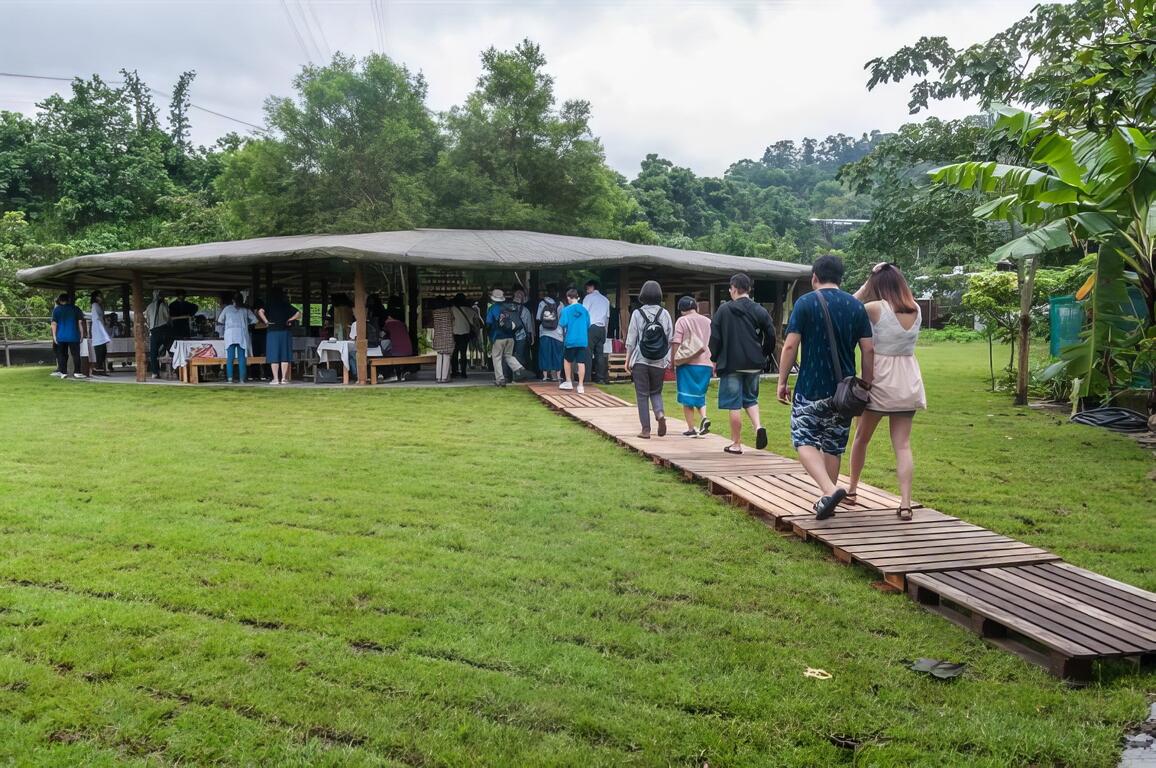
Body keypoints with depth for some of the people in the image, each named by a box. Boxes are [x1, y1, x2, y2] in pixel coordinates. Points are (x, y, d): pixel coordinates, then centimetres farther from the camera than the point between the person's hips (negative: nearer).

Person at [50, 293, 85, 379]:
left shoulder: (56, 309, 2)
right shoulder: (75, 309, 4)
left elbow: (54, 323, -4)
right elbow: (80, 322, 0)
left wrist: (54, 336, -2)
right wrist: (82, 334, 4)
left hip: (61, 337, 0)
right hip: (73, 336, 0)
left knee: (62, 355, 7)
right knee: (76, 354, 3)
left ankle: (63, 372, 4)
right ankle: (76, 372, -2)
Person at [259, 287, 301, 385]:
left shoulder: (269, 305, 1)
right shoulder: (287, 305, 6)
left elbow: (260, 311, -14)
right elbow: (299, 313, 4)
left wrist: (266, 322, -5)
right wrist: (290, 320, 8)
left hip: (272, 332, -1)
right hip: (285, 332, 1)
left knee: (274, 356, 1)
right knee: (285, 356, 4)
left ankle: (275, 378, -2)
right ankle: (284, 378, 0)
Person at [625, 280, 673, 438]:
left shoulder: (637, 314, -6)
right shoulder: (665, 313, 0)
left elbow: (631, 340, -4)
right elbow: (670, 339, 1)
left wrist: (627, 360, 4)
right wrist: (669, 360, 11)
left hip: (640, 360, -2)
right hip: (659, 362, 2)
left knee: (642, 395, 5)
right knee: (656, 392, 18)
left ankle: (646, 430, 4)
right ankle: (660, 414, -9)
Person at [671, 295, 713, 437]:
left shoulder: (682, 321, -2)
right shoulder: (708, 321, 12)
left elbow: (676, 343, -8)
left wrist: (674, 360, 0)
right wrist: (714, 366, 20)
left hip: (687, 363, -4)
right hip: (706, 364, 4)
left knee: (687, 397, 4)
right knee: (700, 394, 17)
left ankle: (691, 428, 4)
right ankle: (704, 418, -6)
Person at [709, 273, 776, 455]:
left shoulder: (724, 310, -7)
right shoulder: (760, 311, 1)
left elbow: (715, 338, -6)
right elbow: (771, 337, 2)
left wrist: (715, 359, 8)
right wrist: (762, 356, 17)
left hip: (731, 364, -3)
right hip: (754, 364, 3)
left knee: (734, 405, 2)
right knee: (750, 399, 21)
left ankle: (736, 444, 8)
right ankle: (758, 426, -3)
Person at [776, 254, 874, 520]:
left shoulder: (805, 303, -5)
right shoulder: (856, 306, 5)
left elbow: (790, 345, -10)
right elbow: (869, 350, 3)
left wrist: (782, 381, -2)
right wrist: (866, 384, 12)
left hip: (811, 388, -4)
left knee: (804, 441, 4)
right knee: (834, 445, 15)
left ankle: (830, 490, -17)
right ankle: (827, 500, 21)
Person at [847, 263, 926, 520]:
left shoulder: (876, 308, -12)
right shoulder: (916, 309, 3)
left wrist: (866, 284, 1)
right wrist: (891, 276, 12)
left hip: (880, 380, -3)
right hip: (908, 382, 4)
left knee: (861, 437, 16)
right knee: (903, 444, 3)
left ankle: (852, 489, 30)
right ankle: (905, 503, -6)